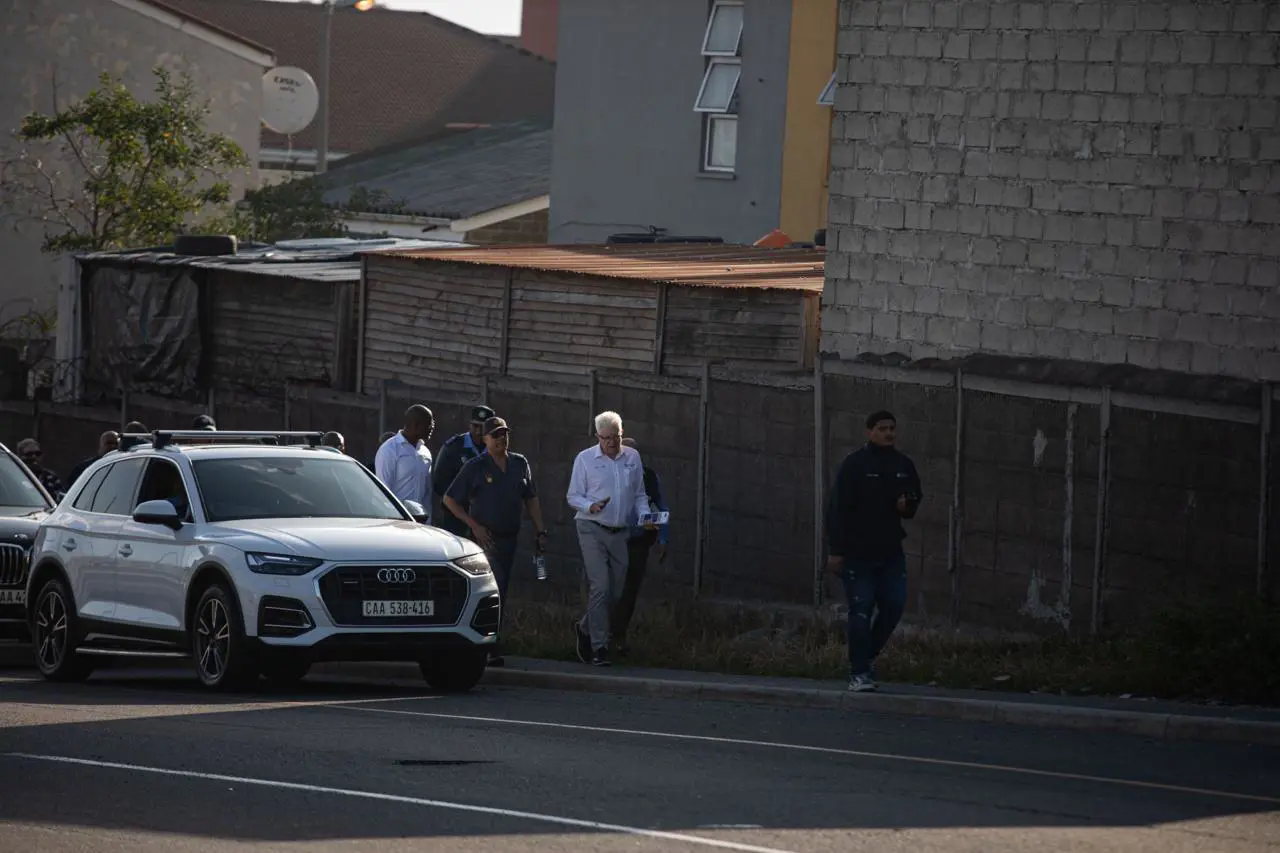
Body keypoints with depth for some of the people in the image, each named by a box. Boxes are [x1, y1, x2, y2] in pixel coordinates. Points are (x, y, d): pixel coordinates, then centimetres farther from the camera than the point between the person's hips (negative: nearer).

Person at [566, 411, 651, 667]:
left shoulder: (632, 458, 11)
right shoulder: (585, 459, 1)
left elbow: (639, 495, 18)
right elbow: (573, 496, 2)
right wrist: (591, 506, -18)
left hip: (620, 532, 4)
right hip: (592, 530, -4)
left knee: (616, 591, 7)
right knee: (600, 587, -14)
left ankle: (584, 629, 30)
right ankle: (599, 647, -12)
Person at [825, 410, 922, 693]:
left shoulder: (904, 466, 10)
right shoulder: (854, 465, -7)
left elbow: (915, 497, 25)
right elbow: (838, 509, -10)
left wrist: (907, 506, -1)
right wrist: (836, 550, -15)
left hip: (891, 552, 5)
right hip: (858, 552, -5)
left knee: (894, 606, 0)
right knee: (861, 611, -5)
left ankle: (868, 657, 21)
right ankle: (859, 673, 0)